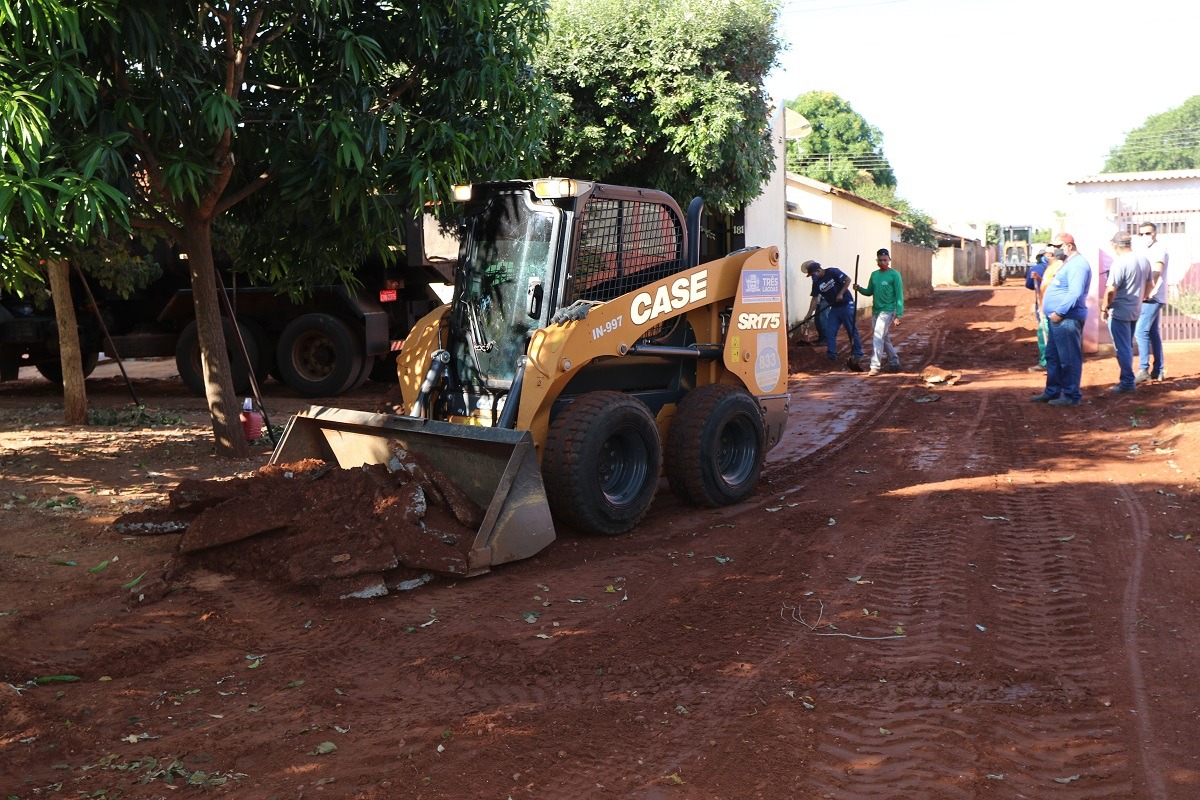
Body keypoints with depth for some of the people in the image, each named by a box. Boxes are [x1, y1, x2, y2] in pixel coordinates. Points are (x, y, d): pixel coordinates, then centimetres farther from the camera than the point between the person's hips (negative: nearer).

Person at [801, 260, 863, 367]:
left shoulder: (833, 272, -13)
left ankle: (857, 354, 7)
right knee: (829, 332, 1)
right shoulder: (817, 282, 4)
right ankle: (832, 354, 10)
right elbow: (815, 298, 5)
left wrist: (841, 294, -20)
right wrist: (809, 314, -1)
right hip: (834, 307, 6)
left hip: (846, 305, -6)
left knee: (852, 330, -1)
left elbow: (848, 279, -14)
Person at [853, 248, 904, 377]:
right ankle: (894, 363, 26)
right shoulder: (874, 275, 10)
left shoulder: (894, 275, -9)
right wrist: (860, 289, -5)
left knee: (877, 338, -15)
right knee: (885, 339, 14)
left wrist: (898, 315, -14)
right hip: (876, 311, 7)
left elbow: (899, 296, -10)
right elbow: (870, 292, 16)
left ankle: (875, 366, -14)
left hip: (887, 311, -7)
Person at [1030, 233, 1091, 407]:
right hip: (1058, 319, 11)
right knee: (1052, 356, 16)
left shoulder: (1077, 264, -15)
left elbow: (1075, 293, -26)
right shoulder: (1069, 263, 20)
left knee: (1069, 359, -5)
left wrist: (1059, 311, -22)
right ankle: (1052, 392, 24)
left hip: (1067, 319, -11)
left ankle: (1072, 396, 1)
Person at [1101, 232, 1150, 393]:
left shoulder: (1119, 263, -20)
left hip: (1119, 313, -8)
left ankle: (1127, 382, 1)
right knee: (1128, 347, 19)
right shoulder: (1144, 260, 5)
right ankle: (1127, 378, 25)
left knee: (1122, 348, -1)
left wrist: (1104, 308, -9)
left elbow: (1111, 291, -22)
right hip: (1136, 312, 8)